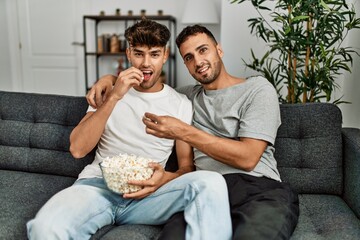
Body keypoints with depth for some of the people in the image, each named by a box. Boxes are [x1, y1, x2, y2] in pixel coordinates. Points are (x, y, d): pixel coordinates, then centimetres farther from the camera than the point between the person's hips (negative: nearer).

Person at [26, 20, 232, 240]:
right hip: (99, 184, 1)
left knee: (211, 182, -31)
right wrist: (114, 98, -12)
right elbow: (77, 149, -2)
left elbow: (187, 166, 7)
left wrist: (166, 178, -18)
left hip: (147, 194, 0)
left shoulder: (181, 104, 8)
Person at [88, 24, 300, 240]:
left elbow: (247, 158, -7)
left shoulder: (258, 88, 7)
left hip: (258, 187, -2)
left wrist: (183, 132, -10)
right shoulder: (188, 96, 23)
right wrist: (109, 79, 18)